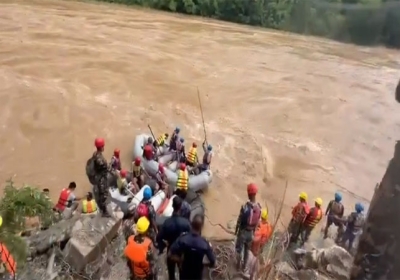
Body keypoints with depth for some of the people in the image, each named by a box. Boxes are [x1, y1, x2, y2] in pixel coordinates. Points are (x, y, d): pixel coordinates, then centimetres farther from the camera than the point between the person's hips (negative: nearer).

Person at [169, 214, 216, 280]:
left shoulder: (182, 238, -23)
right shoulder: (205, 244, -25)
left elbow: (170, 255, -20)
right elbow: (213, 263, -17)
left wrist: (180, 260, -7)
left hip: (184, 273, 1)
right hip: (197, 275, -1)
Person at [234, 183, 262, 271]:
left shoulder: (245, 207, -29)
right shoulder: (259, 207, -12)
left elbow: (239, 221, -17)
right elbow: (257, 221, 0)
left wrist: (236, 231, -1)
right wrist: (253, 231, 14)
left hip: (243, 231, -4)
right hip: (251, 232, 5)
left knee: (239, 249, 17)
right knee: (247, 249, 22)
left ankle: (238, 265, 31)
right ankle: (243, 266, 38)